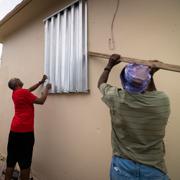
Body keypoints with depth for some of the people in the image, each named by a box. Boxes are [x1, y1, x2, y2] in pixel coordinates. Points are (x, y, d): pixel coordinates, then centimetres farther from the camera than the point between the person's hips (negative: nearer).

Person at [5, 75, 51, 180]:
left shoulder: (15, 93, 13)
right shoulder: (23, 92, -12)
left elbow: (30, 90, 29)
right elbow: (41, 101, -10)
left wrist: (41, 82, 29)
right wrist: (47, 88, 3)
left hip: (14, 130, 9)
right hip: (25, 131, -8)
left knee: (11, 160, 15)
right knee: (25, 162, 2)